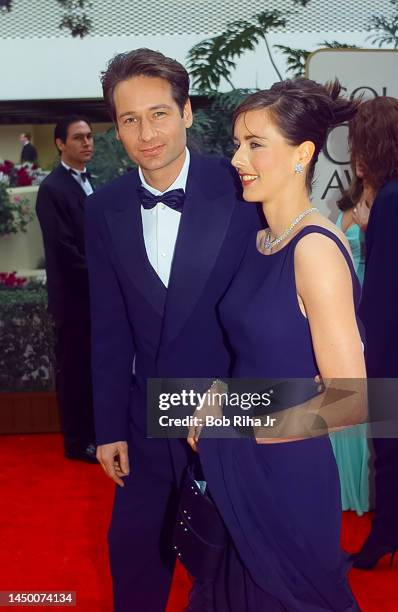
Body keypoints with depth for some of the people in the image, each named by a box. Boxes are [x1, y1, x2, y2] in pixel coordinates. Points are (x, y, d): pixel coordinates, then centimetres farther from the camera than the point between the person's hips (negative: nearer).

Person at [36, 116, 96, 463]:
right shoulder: (52, 188, -13)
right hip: (75, 296, -7)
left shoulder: (88, 183, 13)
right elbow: (64, 249, -19)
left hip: (98, 294, 7)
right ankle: (78, 441, 14)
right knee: (75, 369, 3)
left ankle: (95, 431, 26)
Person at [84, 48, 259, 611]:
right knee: (134, 552, 19)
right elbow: (110, 327, 0)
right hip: (147, 422, 3)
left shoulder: (239, 191, -14)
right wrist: (109, 426, 1)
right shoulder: (105, 210, -4)